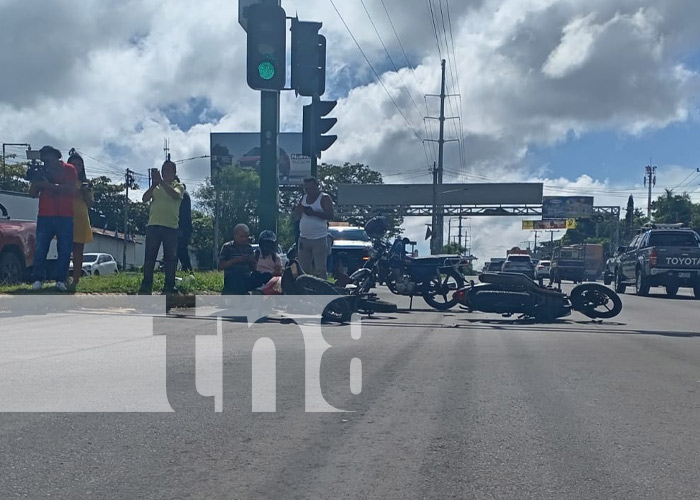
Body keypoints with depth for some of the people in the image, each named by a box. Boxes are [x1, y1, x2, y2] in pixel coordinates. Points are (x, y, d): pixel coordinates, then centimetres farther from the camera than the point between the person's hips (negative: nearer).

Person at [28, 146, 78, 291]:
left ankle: (60, 281, -1)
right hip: (45, 216, 2)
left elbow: (71, 189, -10)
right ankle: (38, 280, -4)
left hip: (65, 217, -2)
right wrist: (35, 180, -5)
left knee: (65, 250, -4)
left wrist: (49, 185, -14)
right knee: (40, 249, -6)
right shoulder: (42, 171, 15)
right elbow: (33, 193, 12)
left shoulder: (69, 169, 5)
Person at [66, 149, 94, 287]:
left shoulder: (85, 183, 17)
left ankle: (76, 279, 0)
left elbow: (90, 203, 12)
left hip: (81, 219, 2)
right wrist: (75, 191, -12)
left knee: (78, 251, -1)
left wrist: (85, 192, -6)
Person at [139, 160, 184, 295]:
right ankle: (146, 286, 1)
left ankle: (169, 287, 4)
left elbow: (175, 195, -14)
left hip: (171, 226, -2)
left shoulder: (178, 186, 9)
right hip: (153, 225, 2)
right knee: (149, 256, -1)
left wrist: (161, 181, -19)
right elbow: (145, 199, 3)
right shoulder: (156, 187, 18)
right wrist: (154, 183, -9)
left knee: (170, 257, -1)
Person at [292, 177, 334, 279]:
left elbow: (330, 216, -14)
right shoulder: (303, 199, 16)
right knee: (303, 269, 6)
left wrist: (314, 213, -23)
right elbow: (294, 217, 15)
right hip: (304, 239, 6)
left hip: (319, 240, -6)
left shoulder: (324, 198, -2)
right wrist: (298, 210, -7)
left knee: (320, 270, -8)